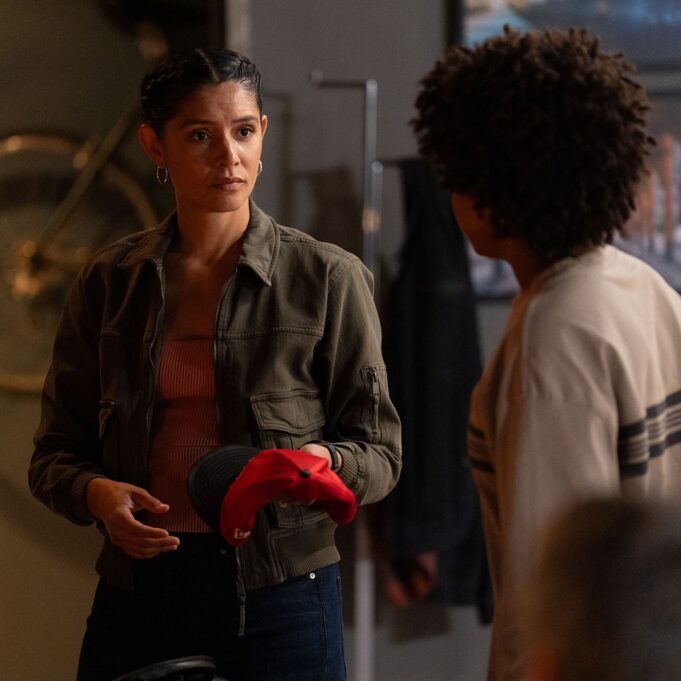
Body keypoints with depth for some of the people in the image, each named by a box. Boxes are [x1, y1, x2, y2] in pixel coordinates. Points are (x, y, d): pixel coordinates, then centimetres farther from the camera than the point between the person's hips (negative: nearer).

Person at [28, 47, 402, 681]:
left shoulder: (326, 278, -1)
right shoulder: (107, 283, 6)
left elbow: (379, 451, 0)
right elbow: (54, 454, 8)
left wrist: (320, 460, -22)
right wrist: (97, 492, -14)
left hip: (278, 597, -2)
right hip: (136, 594, 2)